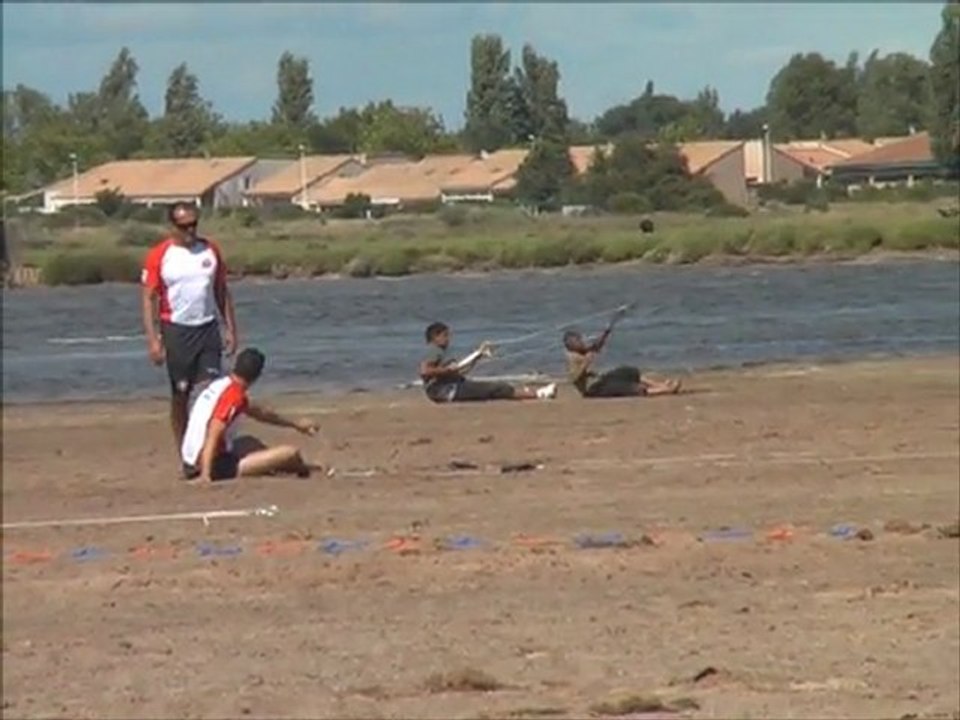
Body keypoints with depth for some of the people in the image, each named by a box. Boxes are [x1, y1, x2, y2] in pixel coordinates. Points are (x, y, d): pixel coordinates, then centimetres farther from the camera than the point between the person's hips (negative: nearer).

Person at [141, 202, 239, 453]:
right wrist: (153, 340, -14)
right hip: (177, 330, -2)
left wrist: (230, 328, 9)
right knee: (180, 395, 4)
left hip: (208, 328, 2)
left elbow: (222, 292, 13)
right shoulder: (159, 255, -5)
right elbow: (149, 299, -6)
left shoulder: (210, 250, 6)